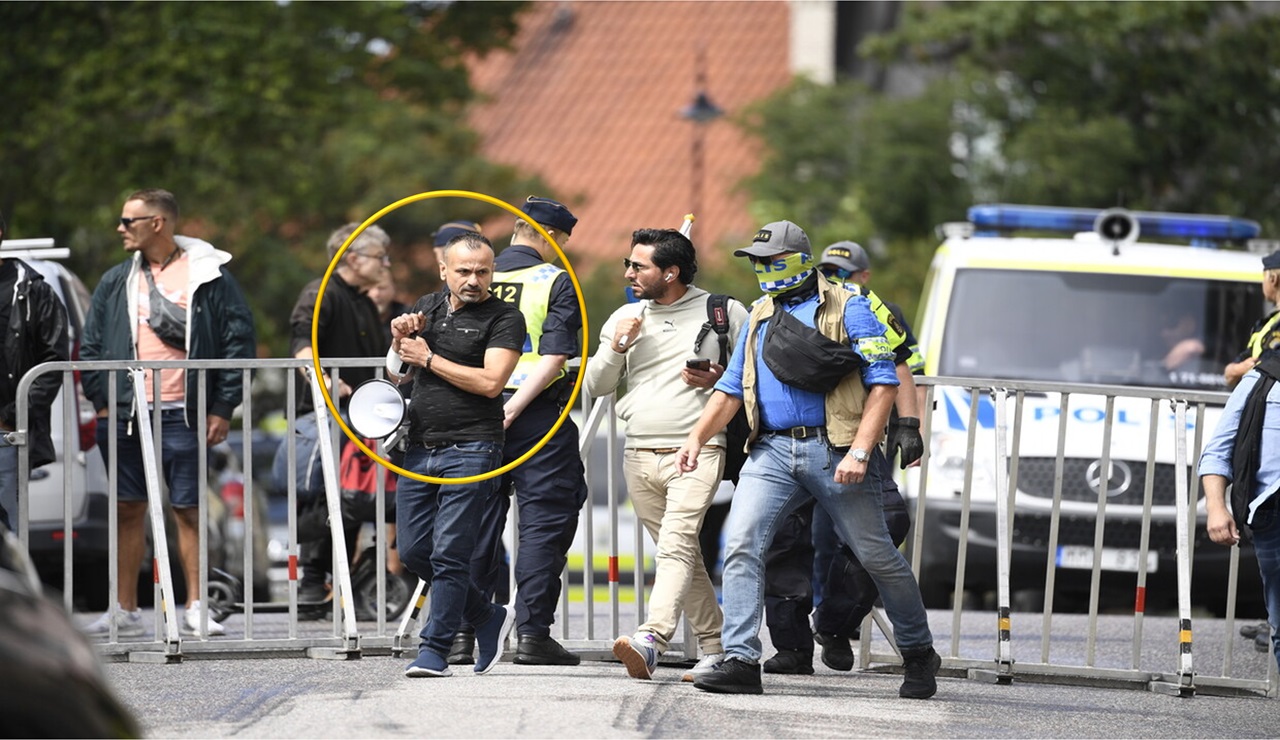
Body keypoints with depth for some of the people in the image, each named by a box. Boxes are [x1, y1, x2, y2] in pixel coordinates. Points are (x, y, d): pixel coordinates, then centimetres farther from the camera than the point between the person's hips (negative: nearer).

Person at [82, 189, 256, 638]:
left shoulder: (211, 276, 0)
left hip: (182, 414, -4)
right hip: (125, 415, 4)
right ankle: (125, 611, 10)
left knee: (189, 510, -1)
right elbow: (91, 346, 14)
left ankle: (196, 608, 4)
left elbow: (239, 342, -1)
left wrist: (222, 408, -5)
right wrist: (101, 402, 2)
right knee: (128, 510, 6)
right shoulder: (115, 282, 12)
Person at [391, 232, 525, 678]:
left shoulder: (504, 318, -3)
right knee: (414, 552, 6)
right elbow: (398, 373, 22)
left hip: (470, 450, -7)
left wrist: (429, 359, -8)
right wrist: (400, 340, 0)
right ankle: (488, 619, 23)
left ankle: (434, 651, -5)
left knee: (449, 553, -10)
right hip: (420, 448, 7)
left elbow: (491, 381, -15)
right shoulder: (428, 307, 16)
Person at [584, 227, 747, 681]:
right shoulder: (625, 318, 16)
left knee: (676, 545, -22)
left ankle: (651, 641, -37)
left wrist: (719, 379, -10)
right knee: (683, 554, 8)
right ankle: (715, 647, 16)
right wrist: (617, 347, -2)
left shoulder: (725, 313, 3)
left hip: (697, 451, -6)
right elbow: (596, 385, 16)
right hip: (639, 456, 6)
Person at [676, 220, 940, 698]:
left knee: (876, 555, 2)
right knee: (740, 545, -13)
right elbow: (731, 390, 22)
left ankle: (919, 655, 20)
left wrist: (860, 452, -17)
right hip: (772, 451, 5)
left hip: (833, 450, -5)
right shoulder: (759, 317, 18)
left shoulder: (846, 309, -2)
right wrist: (697, 438, 6)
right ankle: (740, 662, -13)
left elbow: (883, 384, -8)